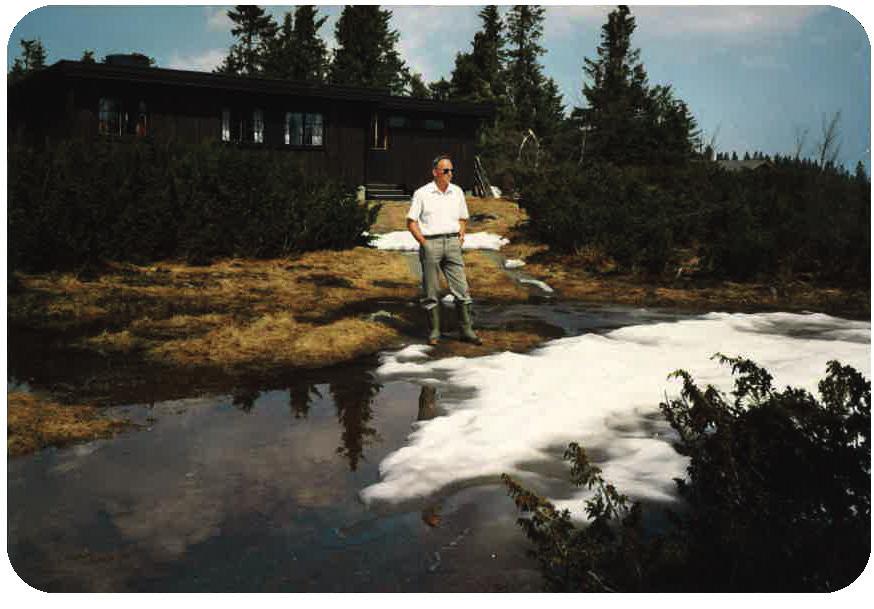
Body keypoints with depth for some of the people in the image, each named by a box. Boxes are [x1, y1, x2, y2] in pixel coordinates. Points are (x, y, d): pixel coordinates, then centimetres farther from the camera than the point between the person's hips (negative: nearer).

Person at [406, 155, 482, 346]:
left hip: (452, 243, 3)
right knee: (430, 291, 1)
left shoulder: (457, 192, 12)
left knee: (461, 288, -2)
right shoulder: (422, 194, 0)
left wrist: (461, 236, 7)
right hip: (430, 243, -3)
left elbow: (463, 219, 23)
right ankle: (434, 332, 11)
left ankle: (466, 330, 6)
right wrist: (423, 242, -6)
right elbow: (411, 222, 2)